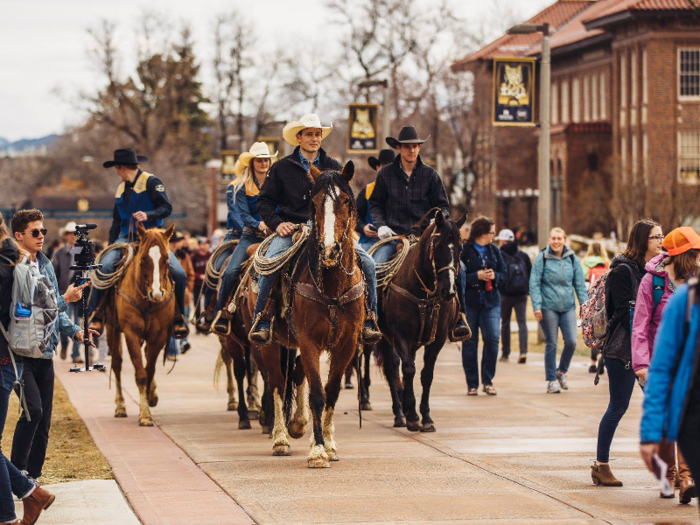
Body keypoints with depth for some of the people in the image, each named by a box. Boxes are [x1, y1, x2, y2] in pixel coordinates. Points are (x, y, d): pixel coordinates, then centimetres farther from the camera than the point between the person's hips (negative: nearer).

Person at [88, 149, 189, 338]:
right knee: (104, 267, -22)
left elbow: (167, 208, -9)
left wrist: (148, 215, -27)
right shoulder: (121, 189, 19)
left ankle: (178, 316, 1)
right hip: (126, 238, 4)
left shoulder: (151, 182, -1)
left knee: (178, 273, -20)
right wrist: (111, 246, 17)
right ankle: (96, 314, -15)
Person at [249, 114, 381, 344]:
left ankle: (368, 320, -7)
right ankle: (262, 321, -17)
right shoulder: (281, 168, 9)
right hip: (292, 229, -2)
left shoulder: (333, 167, 15)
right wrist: (277, 223, -6)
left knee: (366, 262, -17)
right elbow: (265, 201, 11)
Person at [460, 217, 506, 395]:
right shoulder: (464, 250, -5)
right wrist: (477, 276, -18)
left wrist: (495, 276, -7)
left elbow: (503, 274, 14)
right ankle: (472, 384, 10)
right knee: (469, 342, 1)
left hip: (491, 302, 3)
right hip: (469, 302, -3)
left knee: (492, 339, -9)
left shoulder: (494, 250, 11)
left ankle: (488, 381, 4)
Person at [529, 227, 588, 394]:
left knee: (571, 341, -7)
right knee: (551, 344, 1)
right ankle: (551, 380, 12)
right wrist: (536, 306, -10)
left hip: (568, 307, 2)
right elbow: (534, 283, -2)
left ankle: (562, 371, 19)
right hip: (548, 308, -2)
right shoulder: (542, 258, -2)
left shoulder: (572, 259, 7)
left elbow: (580, 284, 11)